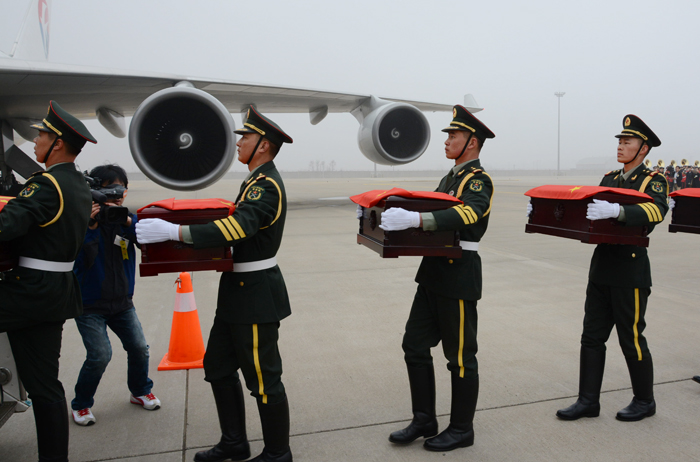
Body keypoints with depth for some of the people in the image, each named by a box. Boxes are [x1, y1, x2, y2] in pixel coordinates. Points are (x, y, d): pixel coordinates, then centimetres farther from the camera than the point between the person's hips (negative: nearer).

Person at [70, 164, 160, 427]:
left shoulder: (128, 218, 0)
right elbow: (82, 259, -22)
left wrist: (128, 222, -30)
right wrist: (91, 226, -31)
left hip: (122, 301, 4)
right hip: (89, 303, -4)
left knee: (139, 348, 2)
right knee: (100, 355, -11)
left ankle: (140, 391, 29)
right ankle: (81, 404, 15)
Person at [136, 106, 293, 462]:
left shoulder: (267, 185, -19)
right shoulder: (256, 181, 14)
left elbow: (236, 229, -33)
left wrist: (172, 232, -34)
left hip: (256, 295, -10)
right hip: (237, 293, 10)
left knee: (263, 379, 3)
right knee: (218, 366, 18)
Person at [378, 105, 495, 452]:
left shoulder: (478, 180, -12)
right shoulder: (450, 177, 17)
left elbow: (464, 214, -32)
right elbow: (431, 214, 19)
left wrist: (414, 219, -46)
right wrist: (395, 215, 5)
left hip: (460, 276, -9)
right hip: (434, 271, 9)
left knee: (460, 356, 4)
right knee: (414, 345, 10)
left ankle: (461, 429, 21)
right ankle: (424, 420, 24)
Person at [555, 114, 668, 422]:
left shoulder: (654, 180, -7)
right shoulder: (609, 178, 14)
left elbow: (656, 211, -26)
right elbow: (587, 209, 10)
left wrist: (617, 211, -44)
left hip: (631, 272, -7)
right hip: (601, 267, 7)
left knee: (631, 339, 5)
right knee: (591, 337, 8)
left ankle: (644, 401, 26)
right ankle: (588, 401, 18)